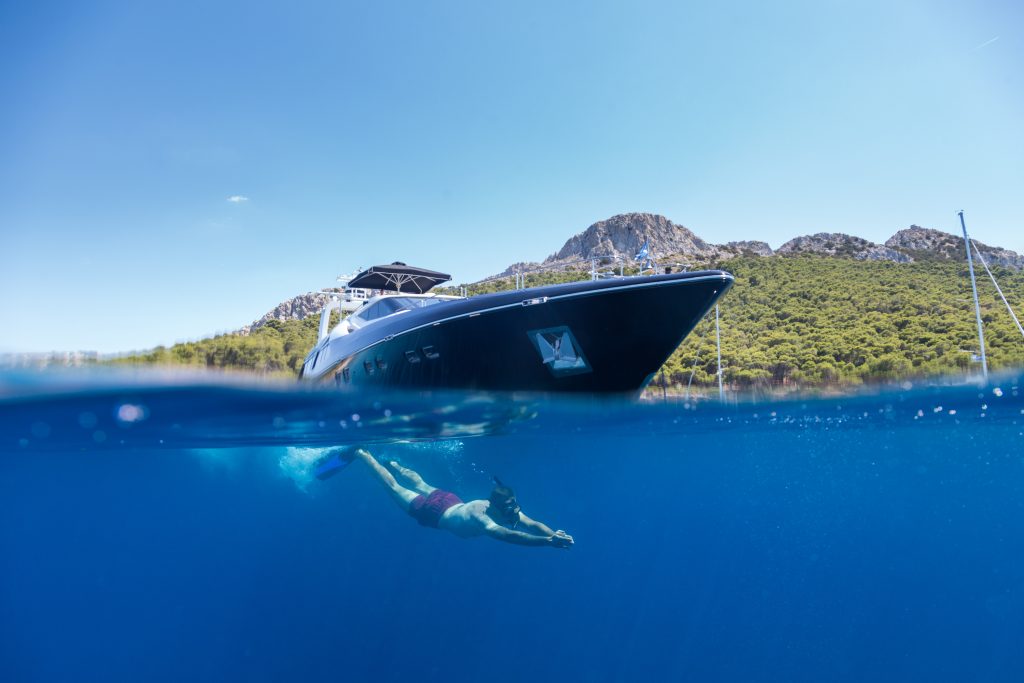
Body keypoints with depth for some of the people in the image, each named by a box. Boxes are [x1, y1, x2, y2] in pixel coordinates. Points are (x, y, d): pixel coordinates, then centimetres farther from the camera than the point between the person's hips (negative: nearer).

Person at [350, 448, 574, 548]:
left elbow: (534, 524, -35)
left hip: (450, 501, 5)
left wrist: (553, 534, -57)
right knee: (394, 488, 17)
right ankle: (363, 454, 35)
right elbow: (504, 534, -63)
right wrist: (547, 541, -73)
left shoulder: (511, 511, -26)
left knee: (420, 485, 33)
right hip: (433, 511, -5)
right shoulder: (480, 515, -46)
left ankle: (395, 465, 58)